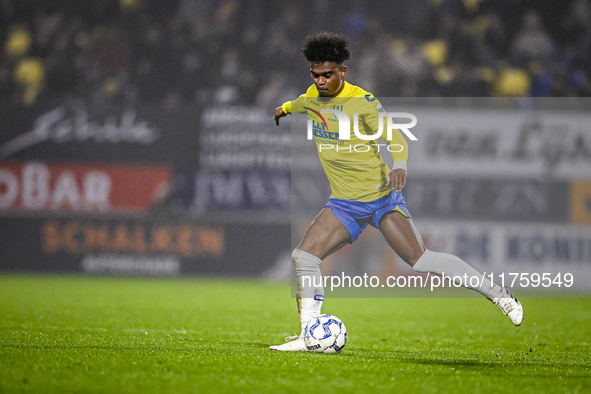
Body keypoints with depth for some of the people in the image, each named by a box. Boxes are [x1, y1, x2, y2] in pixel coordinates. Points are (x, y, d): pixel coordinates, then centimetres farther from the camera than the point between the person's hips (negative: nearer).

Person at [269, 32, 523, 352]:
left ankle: (499, 294, -2)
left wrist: (399, 165, -44)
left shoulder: (362, 102, -15)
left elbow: (394, 137, -24)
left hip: (381, 197, -6)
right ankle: (308, 335, -5)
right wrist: (285, 108, 52)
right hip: (344, 204, 6)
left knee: (421, 260, -14)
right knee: (304, 256, -12)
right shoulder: (312, 98, 4)